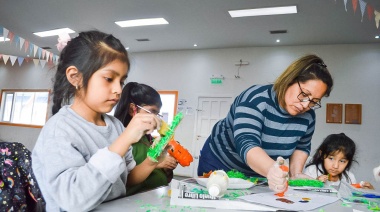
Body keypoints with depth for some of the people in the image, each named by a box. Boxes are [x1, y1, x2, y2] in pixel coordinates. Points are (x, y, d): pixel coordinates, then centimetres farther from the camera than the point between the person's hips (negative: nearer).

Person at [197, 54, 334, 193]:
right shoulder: (256, 99, -30)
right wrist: (271, 170, -59)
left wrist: (296, 173, -8)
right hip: (220, 163, -3)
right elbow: (246, 144, -42)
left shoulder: (307, 116, -12)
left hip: (260, 174, 4)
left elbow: (301, 147, 7)